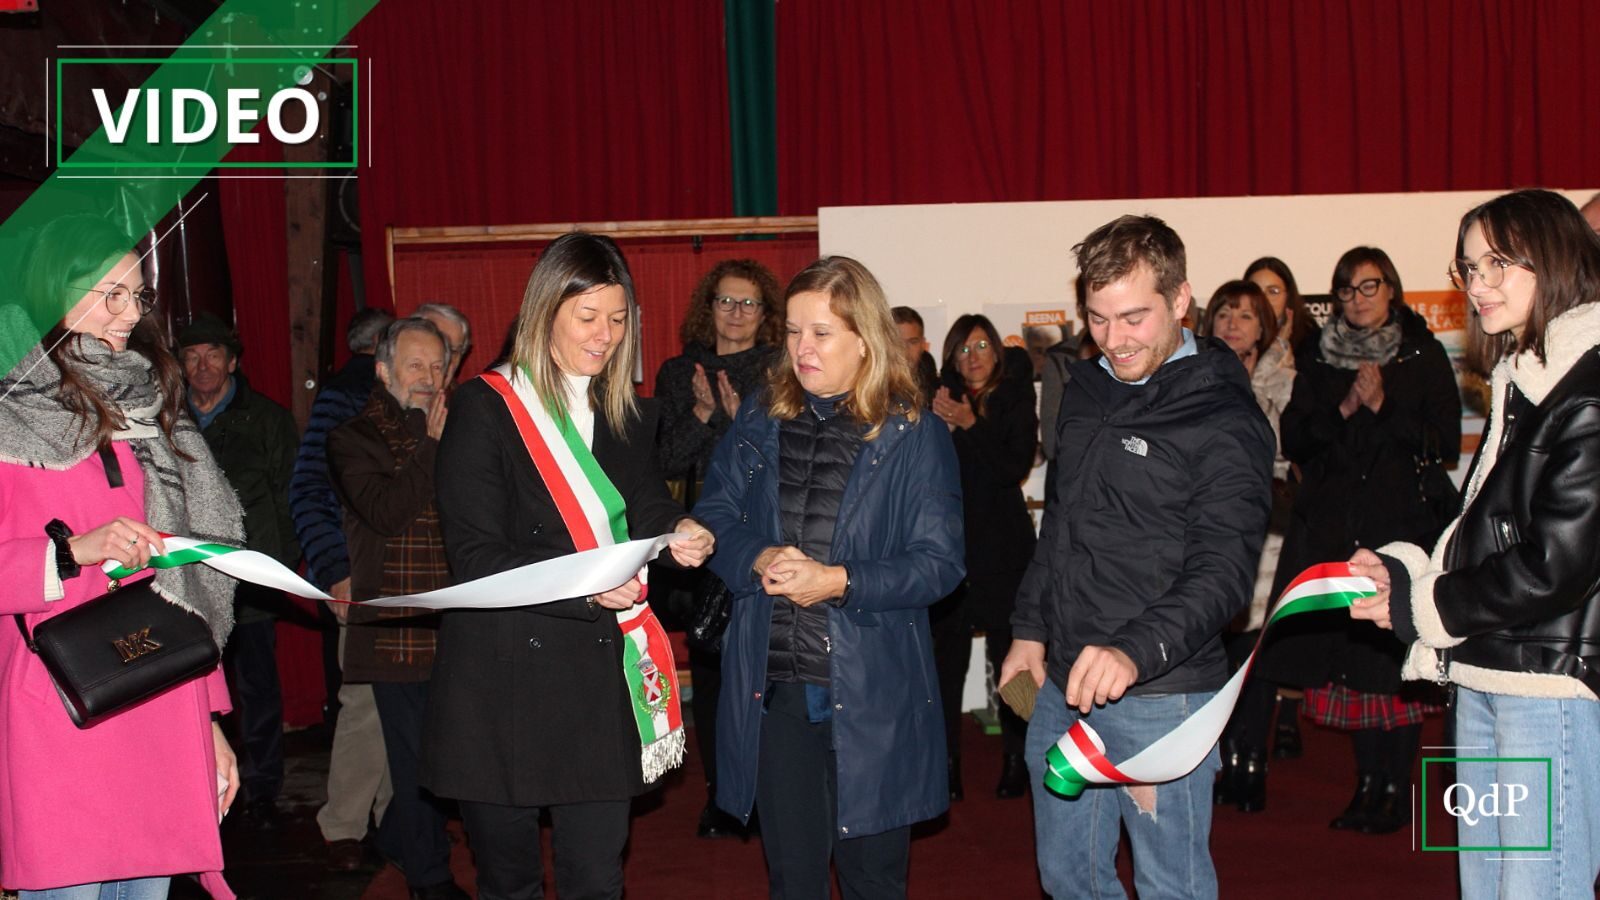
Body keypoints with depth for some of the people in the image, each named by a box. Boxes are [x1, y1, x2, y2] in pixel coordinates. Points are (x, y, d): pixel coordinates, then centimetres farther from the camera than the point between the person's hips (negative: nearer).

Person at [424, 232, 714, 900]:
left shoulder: (630, 416, 12)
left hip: (598, 679, 4)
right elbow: (475, 556, -12)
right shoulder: (485, 408, -6)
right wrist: (584, 588, -25)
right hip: (503, 683, -4)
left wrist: (678, 534, -14)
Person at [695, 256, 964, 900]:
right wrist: (758, 559, -14)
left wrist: (840, 581, -20)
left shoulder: (915, 435, -4)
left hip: (872, 693, -3)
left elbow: (940, 562, -9)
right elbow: (713, 516, 6)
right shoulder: (759, 420, 7)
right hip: (770, 685, 3)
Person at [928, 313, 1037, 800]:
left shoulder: (1015, 402, 4)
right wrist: (939, 426, -14)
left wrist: (971, 426, -14)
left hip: (1001, 544, -1)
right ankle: (947, 761, 8)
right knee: (947, 654, 0)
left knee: (1008, 650, 0)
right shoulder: (942, 402, 6)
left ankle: (1016, 759, 11)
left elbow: (1017, 466, -7)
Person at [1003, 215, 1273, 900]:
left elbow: (1220, 574, -20)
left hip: (1159, 693, -7)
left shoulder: (1224, 420, -12)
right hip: (1063, 682, 7)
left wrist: (1136, 652, -34)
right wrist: (1031, 627, 15)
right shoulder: (1086, 389, 10)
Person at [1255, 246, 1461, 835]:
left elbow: (1445, 442, -1)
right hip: (1332, 528, 3)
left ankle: (1398, 791, 5)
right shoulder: (1318, 356, 12)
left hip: (1403, 524, -3)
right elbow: (1293, 437, 6)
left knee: (1395, 656, -5)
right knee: (1350, 657, 3)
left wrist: (1382, 406, -12)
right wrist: (1342, 409, -10)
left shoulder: (1423, 354, 4)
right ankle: (1368, 783, 15)